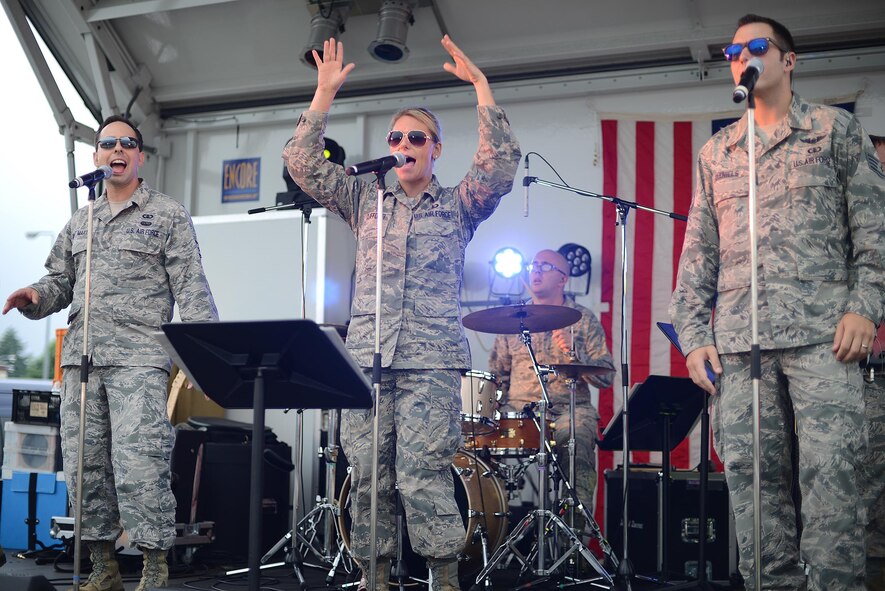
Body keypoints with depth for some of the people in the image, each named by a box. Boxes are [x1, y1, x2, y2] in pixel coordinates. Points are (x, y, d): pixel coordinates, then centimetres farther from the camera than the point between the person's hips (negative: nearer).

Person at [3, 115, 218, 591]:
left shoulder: (168, 215, 7)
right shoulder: (80, 222, 22)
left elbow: (191, 288, -1)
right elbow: (61, 281, 24)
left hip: (138, 359, -5)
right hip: (80, 357, 6)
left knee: (138, 463, -15)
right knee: (84, 466, 5)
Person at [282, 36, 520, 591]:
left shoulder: (458, 206, 11)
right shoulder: (364, 201, 18)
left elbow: (501, 163, -5)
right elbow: (304, 163, 11)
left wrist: (480, 85, -5)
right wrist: (325, 92, 5)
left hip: (431, 360, -3)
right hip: (366, 357, 3)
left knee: (423, 478, -11)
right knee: (367, 477, 2)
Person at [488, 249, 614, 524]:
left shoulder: (583, 320, 8)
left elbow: (606, 376, 0)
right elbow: (497, 373, 19)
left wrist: (573, 353, -15)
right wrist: (495, 407, 1)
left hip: (569, 409, -2)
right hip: (519, 409, 2)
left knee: (576, 438, -35)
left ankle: (579, 522, -24)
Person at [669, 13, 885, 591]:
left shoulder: (837, 129, 11)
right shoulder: (715, 153, 21)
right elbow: (698, 251, 17)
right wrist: (693, 333, 7)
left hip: (822, 332, -3)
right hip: (737, 338, 4)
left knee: (830, 468, -12)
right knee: (750, 474, -1)